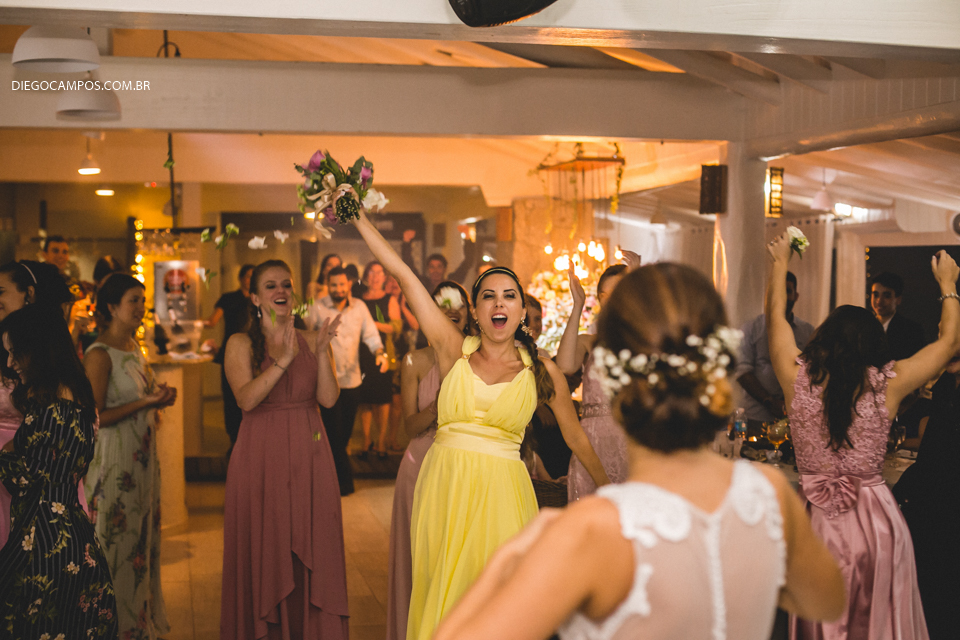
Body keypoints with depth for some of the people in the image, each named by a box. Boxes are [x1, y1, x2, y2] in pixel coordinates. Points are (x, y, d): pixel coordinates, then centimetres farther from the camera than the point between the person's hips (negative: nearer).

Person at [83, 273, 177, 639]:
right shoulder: (100, 354, -15)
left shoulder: (133, 346, 11)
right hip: (114, 461, -9)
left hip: (142, 456, 9)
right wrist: (144, 403, -23)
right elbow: (93, 417, -20)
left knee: (142, 536, 15)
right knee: (116, 543, 0)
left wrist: (159, 398, 3)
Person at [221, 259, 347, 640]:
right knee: (263, 554, 4)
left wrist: (321, 352, -18)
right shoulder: (241, 344, -1)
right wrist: (282, 360, -26)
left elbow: (328, 399, -5)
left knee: (311, 555, 6)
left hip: (308, 457, 2)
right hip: (260, 458, -2)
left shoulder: (311, 341, 6)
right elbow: (246, 399, -16)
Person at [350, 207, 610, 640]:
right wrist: (358, 217, -1)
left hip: (501, 491, -1)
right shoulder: (454, 351, 3)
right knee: (441, 598, 8)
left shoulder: (542, 370, 3)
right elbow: (404, 276, 0)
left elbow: (575, 436, 14)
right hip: (443, 485, 1)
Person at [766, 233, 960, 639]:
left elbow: (775, 315, 11)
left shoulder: (797, 378, -8)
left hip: (815, 521, 1)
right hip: (876, 523, -1)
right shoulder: (888, 384, -10)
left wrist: (779, 263, 26)